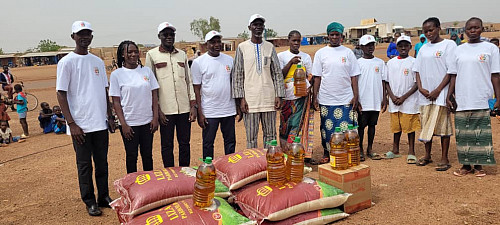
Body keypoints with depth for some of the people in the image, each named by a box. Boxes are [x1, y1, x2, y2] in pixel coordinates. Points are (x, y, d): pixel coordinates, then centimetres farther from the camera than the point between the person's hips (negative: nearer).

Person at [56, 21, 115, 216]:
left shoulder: (98, 61, 12)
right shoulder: (66, 62, -4)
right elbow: (61, 94, -7)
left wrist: (110, 117, 12)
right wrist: (71, 123, -13)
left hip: (101, 123, 5)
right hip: (81, 125, -5)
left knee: (102, 162, 12)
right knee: (84, 165, 5)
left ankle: (104, 197, 24)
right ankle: (90, 202, 17)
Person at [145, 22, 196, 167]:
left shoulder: (182, 54, 12)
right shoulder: (152, 55, 2)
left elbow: (189, 81, 13)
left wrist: (193, 105, 5)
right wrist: (157, 109, -7)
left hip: (185, 108, 3)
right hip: (165, 109, -3)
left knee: (185, 144, 10)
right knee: (167, 145, 6)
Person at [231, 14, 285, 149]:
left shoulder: (270, 47, 10)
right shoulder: (242, 47, 3)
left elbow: (277, 73, 10)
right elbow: (237, 75, 1)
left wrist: (279, 95, 2)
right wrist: (240, 98, -6)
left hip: (269, 99, 3)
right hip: (250, 100, -2)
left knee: (270, 135, 9)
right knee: (251, 138, 2)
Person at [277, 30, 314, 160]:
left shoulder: (306, 57, 15)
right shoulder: (281, 56, 7)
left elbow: (310, 75, 17)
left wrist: (307, 85, -4)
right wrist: (290, 62, -13)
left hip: (302, 96, 1)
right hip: (287, 96, -1)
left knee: (298, 125, -2)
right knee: (285, 125, -3)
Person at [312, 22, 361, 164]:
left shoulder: (348, 53, 6)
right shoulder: (321, 53, 5)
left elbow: (354, 76, 5)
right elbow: (317, 77, 5)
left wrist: (356, 96, -1)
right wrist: (314, 97, 0)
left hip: (346, 99, 0)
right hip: (326, 99, 0)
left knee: (345, 128, 0)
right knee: (327, 128, 7)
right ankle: (326, 154, 22)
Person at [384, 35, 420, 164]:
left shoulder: (413, 62, -3)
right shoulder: (391, 63, 8)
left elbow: (417, 83, -6)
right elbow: (387, 82, 9)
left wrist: (403, 97, -12)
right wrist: (392, 96, -5)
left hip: (409, 101, -3)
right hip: (394, 102, 4)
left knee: (410, 126, 1)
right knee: (396, 126, 12)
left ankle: (411, 152, 11)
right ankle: (395, 151, 24)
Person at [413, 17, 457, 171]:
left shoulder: (449, 45, -3)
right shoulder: (423, 48, 13)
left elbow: (452, 71, -8)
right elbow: (418, 69, 13)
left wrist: (437, 90, -13)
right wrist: (420, 88, -2)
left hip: (441, 93, -5)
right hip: (425, 94, 5)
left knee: (443, 125, -1)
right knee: (426, 125, 9)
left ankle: (444, 159, 9)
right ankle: (427, 156, 22)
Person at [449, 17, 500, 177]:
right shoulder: (459, 50, 11)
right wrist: (449, 96, 7)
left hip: (482, 101, -2)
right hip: (462, 101, 3)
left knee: (481, 134, 2)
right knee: (463, 134, 6)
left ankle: (478, 166, 13)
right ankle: (466, 165, 17)